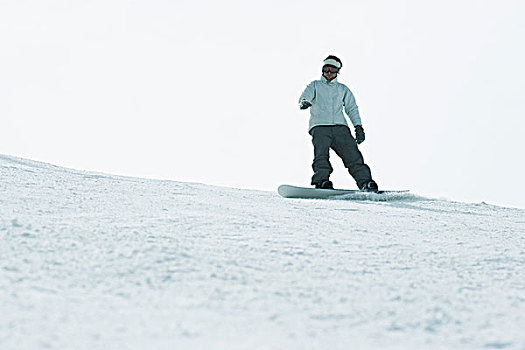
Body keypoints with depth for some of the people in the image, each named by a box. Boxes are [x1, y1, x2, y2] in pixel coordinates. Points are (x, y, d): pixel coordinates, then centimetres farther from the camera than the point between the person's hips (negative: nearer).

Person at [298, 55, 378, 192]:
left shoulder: (343, 89, 27)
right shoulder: (315, 86, 22)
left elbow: (352, 108, 19)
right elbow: (305, 97, 3)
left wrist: (358, 126, 4)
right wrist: (304, 102, -24)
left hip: (340, 126, 1)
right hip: (319, 126, -1)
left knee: (352, 153, -16)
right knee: (321, 154, -26)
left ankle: (365, 182, -22)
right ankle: (322, 181, -34)